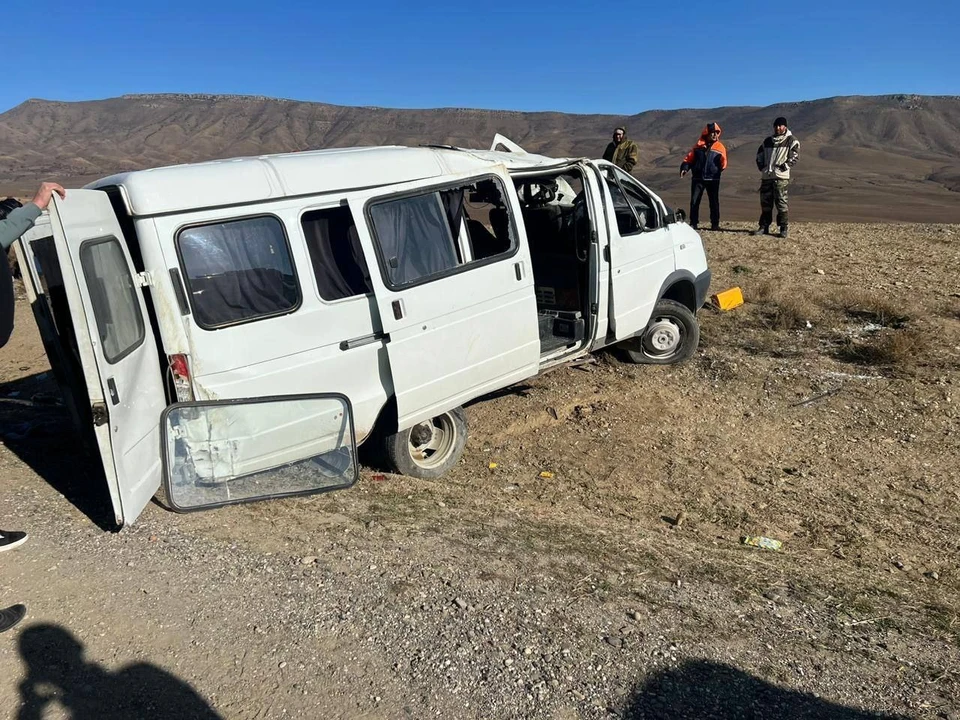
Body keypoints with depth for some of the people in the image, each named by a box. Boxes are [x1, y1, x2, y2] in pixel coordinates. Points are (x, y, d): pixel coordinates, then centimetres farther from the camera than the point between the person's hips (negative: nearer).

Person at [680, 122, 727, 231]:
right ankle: (693, 223, 8)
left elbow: (723, 163, 1)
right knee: (694, 201, 0)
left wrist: (722, 165, -16)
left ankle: (715, 224, 9)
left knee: (714, 202, 3)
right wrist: (684, 168, -6)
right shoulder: (699, 145, 6)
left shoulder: (720, 147, 3)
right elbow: (689, 158, 6)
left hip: (713, 179, -1)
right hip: (698, 178, 1)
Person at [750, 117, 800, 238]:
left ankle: (784, 228, -3)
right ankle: (764, 227, 14)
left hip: (781, 177, -5)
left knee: (781, 202, -8)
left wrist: (784, 167, -14)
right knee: (765, 202, 6)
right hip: (766, 176, 5)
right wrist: (761, 166, 8)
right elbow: (759, 154, 24)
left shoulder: (791, 140, 2)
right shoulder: (768, 141, 17)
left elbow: (795, 156, -6)